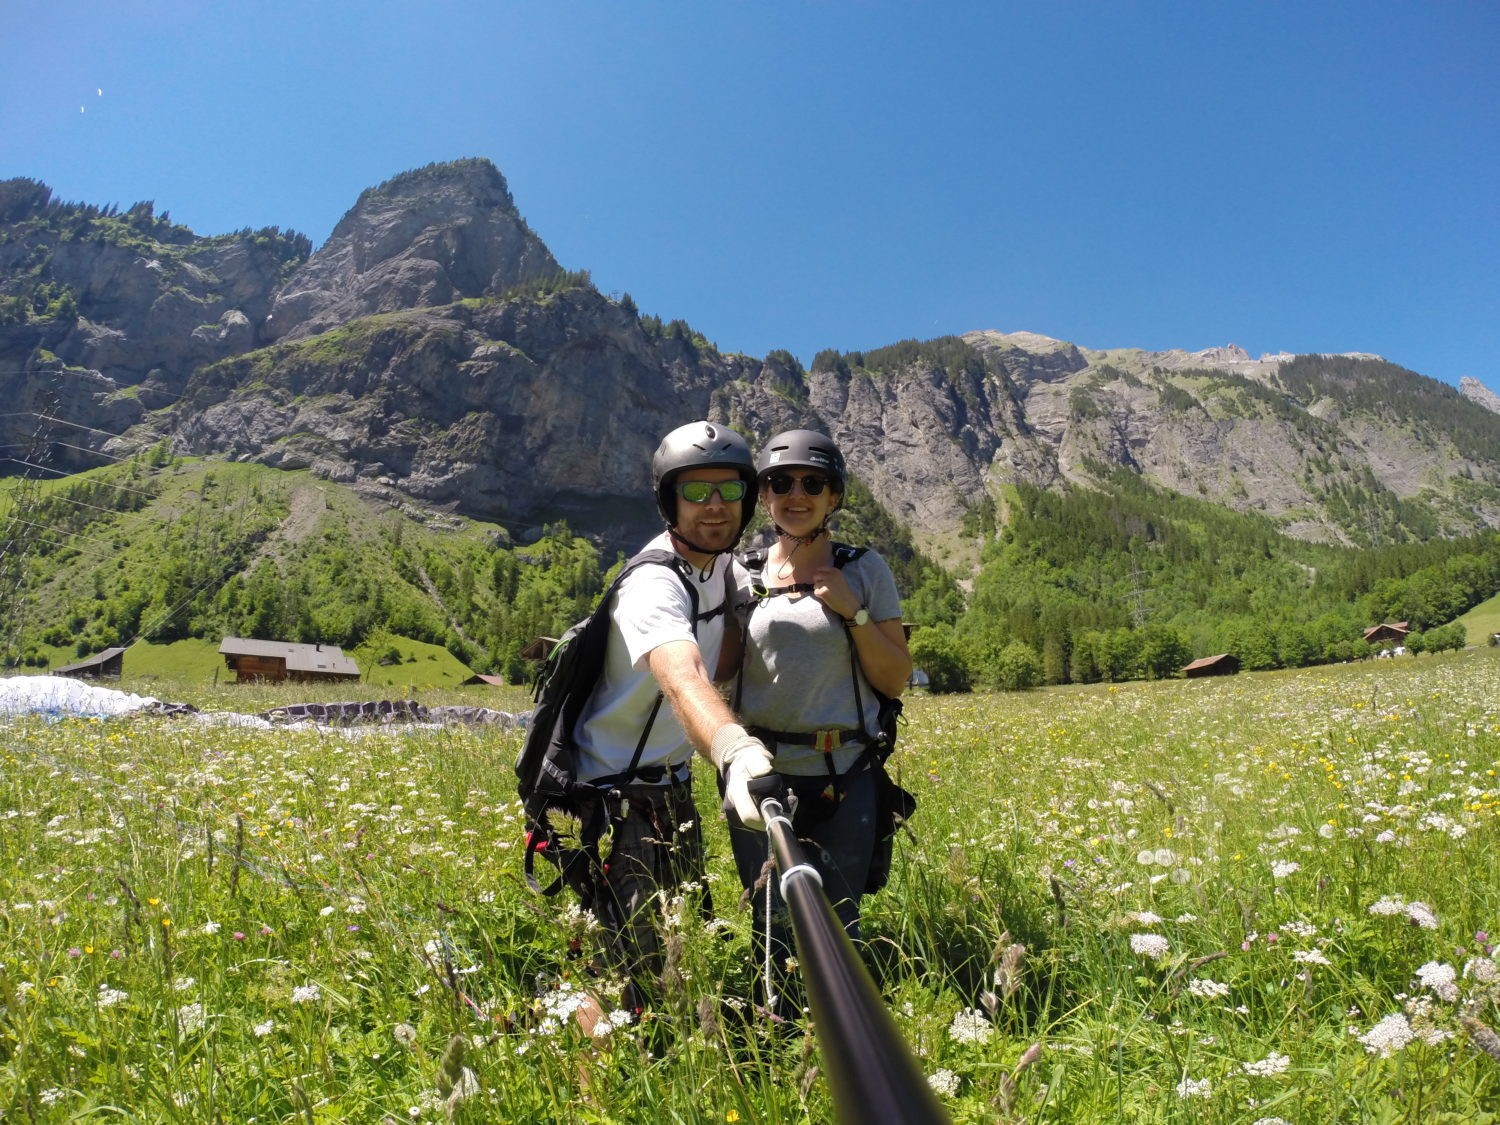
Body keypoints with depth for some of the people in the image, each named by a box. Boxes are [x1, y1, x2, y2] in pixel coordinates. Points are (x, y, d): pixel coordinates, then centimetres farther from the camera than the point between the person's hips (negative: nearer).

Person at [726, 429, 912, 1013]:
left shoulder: (866, 571, 0)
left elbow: (895, 681, -1)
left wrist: (854, 612, -12)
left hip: (842, 779, -1)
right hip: (758, 776, 2)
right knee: (773, 927, 13)